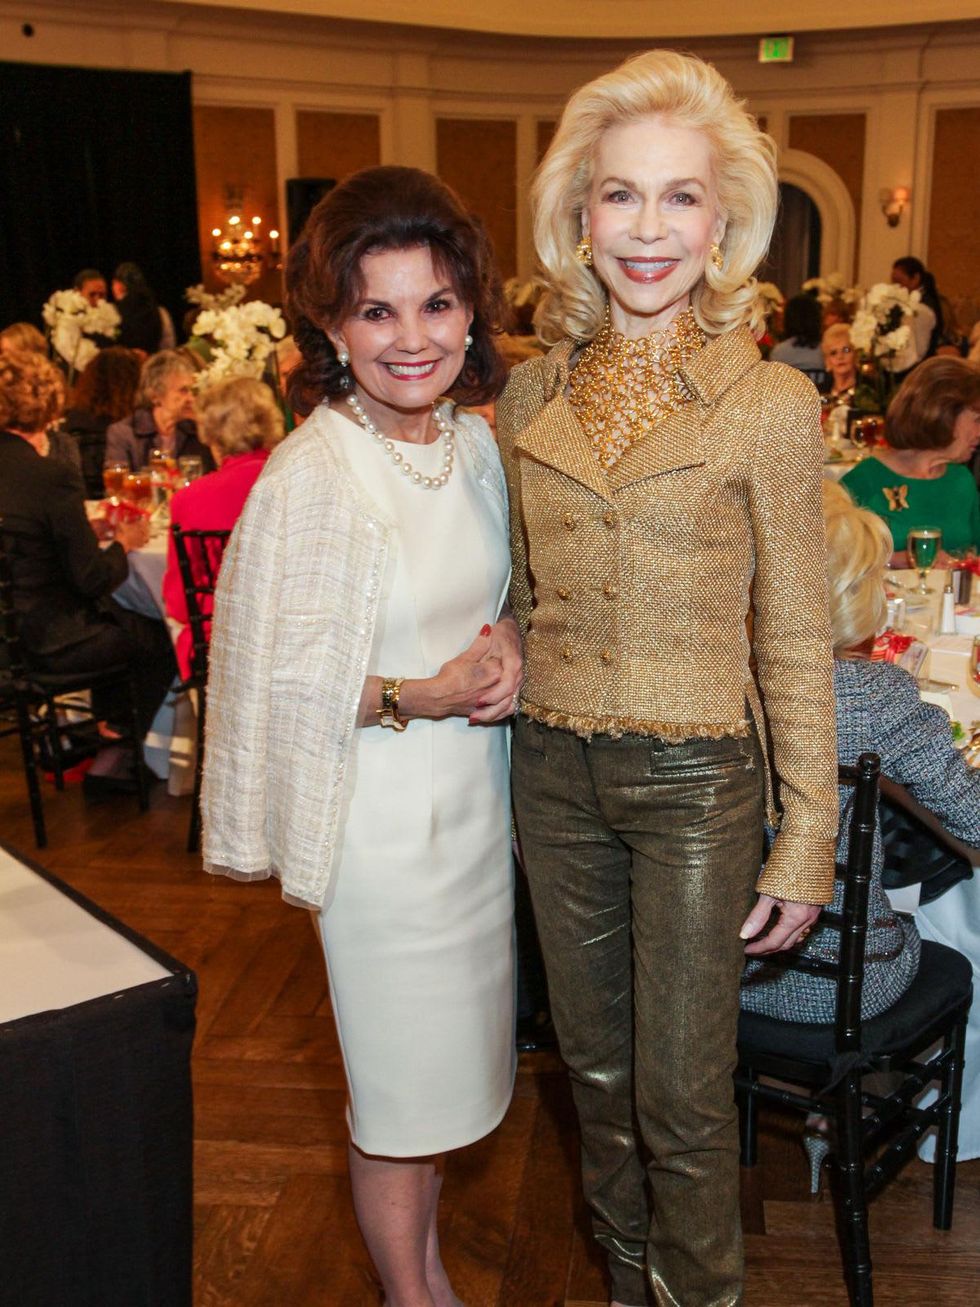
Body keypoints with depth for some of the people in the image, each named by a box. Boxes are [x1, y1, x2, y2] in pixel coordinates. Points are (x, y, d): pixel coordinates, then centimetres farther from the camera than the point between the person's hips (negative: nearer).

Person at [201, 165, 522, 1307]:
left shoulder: (477, 442, 2)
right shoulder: (309, 477, -19)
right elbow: (276, 677, -16)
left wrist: (508, 648, -7)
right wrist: (415, 698, -25)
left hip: (475, 793, 7)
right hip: (380, 814, -6)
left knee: (442, 1062, 22)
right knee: (398, 1079, 11)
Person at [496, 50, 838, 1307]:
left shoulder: (769, 403, -10)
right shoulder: (531, 393, 2)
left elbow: (795, 640, -7)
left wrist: (806, 841, -6)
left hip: (695, 778, -4)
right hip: (554, 769, 4)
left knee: (681, 1095, 6)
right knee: (596, 1061, 20)